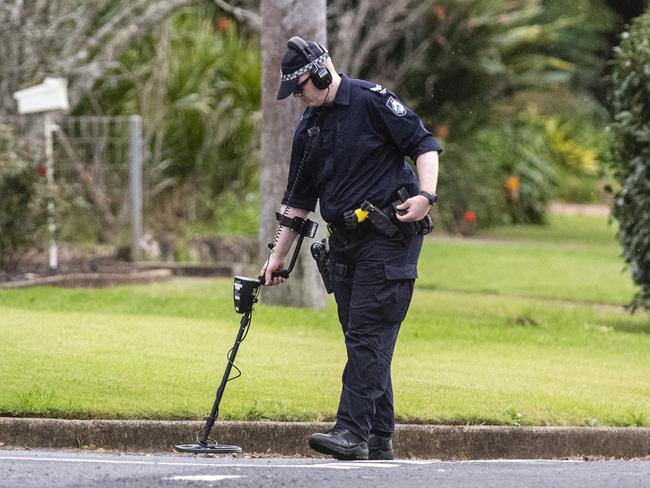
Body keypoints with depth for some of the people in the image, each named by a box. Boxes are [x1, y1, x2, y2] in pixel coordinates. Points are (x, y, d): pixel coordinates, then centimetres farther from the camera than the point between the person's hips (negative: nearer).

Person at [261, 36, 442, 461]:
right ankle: (379, 439, 9)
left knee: (368, 334, -14)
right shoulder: (309, 128, 15)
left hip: (389, 236, -8)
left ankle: (353, 432, -20)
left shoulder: (371, 100, -7)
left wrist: (426, 195, -22)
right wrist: (279, 255, 20)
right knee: (364, 341, 6)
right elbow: (299, 199, 21)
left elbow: (424, 144, -8)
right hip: (344, 242, 8)